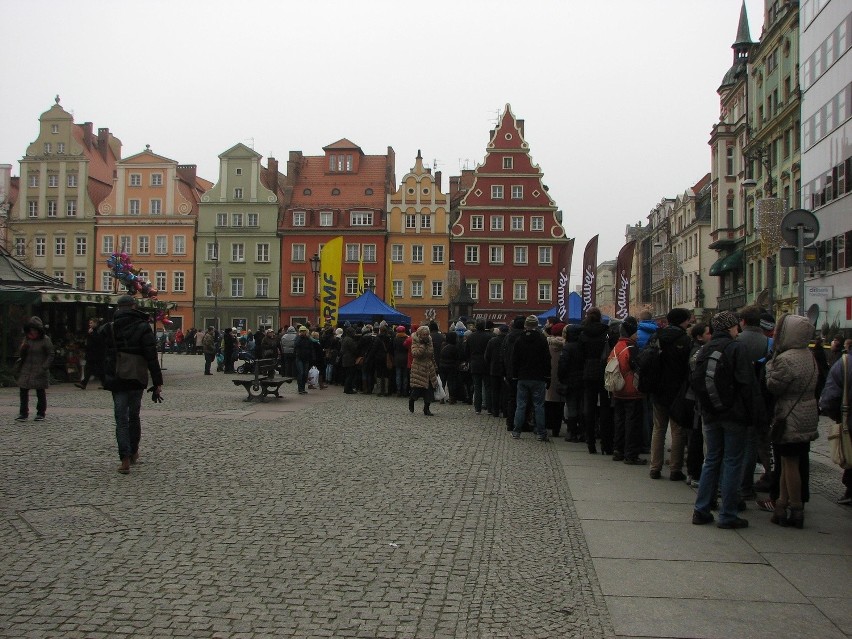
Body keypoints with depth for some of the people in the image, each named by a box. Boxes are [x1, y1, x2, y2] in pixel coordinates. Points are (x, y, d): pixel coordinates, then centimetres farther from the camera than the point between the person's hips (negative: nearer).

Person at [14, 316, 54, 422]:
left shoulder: (45, 340, -4)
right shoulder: (26, 339, 10)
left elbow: (50, 355, -4)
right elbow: (20, 355, 13)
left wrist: (43, 368, -14)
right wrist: (23, 348, -9)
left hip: (39, 371, -4)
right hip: (25, 370, 4)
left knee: (41, 392, 2)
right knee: (23, 391, -1)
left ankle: (41, 413, 12)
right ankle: (23, 413, 5)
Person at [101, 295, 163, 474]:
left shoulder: (108, 329, 0)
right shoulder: (143, 327, -7)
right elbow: (152, 357, -11)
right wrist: (157, 382, -9)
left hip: (116, 381, 0)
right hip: (137, 380, 0)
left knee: (121, 420, 2)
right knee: (134, 416, 17)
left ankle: (125, 459, -9)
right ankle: (134, 453, 28)